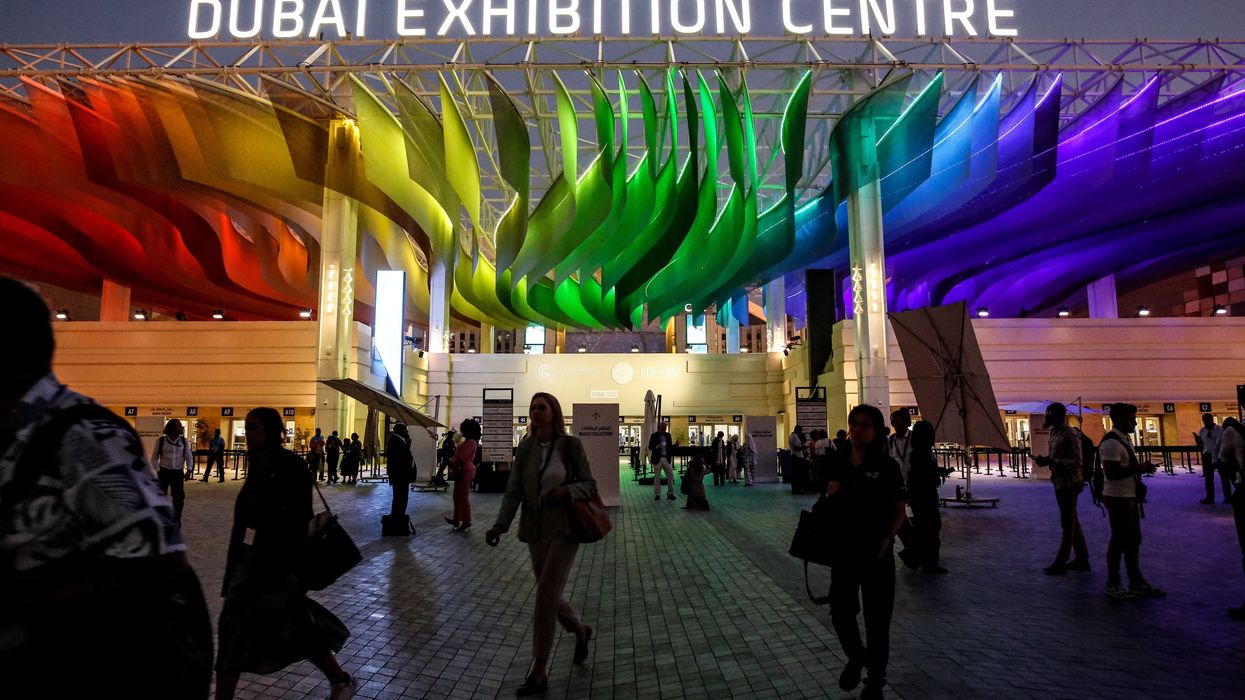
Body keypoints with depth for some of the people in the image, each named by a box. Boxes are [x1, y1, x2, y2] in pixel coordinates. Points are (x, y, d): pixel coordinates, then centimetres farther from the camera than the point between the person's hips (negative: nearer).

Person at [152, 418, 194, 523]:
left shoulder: (184, 441, 2)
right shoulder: (161, 441, -4)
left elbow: (189, 457, 6)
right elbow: (154, 458, 3)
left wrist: (188, 471, -4)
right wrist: (158, 471, -7)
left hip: (178, 473, 1)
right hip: (164, 472, -1)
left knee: (179, 498, 3)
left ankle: (176, 521, 18)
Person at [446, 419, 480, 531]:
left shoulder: (471, 442, -17)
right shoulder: (467, 441, 15)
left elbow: (461, 457, -21)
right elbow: (459, 456, 14)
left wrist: (452, 463, -4)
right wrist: (453, 461, -3)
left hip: (465, 470, -10)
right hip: (463, 470, 10)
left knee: (464, 497, -4)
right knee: (458, 496, 17)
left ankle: (466, 522, 2)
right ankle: (456, 519, 28)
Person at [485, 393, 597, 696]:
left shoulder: (571, 445, -10)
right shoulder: (525, 447, -1)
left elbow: (590, 485, -4)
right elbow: (513, 490, -4)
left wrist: (566, 490, -24)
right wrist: (500, 525, -17)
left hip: (565, 529, -4)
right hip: (536, 531, 4)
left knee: (545, 596, -7)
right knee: (550, 595, 15)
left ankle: (539, 673, 9)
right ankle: (580, 632, 46)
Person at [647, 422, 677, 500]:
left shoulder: (668, 435, 10)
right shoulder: (654, 436, -2)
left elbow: (670, 445, 14)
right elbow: (650, 447, -4)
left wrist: (674, 446, -7)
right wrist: (657, 447, -21)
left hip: (666, 458, 4)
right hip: (657, 459, -4)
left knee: (670, 476, -1)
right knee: (657, 477, 1)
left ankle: (670, 493, 8)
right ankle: (657, 494, 10)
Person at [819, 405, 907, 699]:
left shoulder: (886, 466, -8)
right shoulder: (834, 462, 0)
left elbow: (900, 510, -3)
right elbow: (823, 502, 10)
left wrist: (887, 540, -16)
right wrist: (830, 493, -12)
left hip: (876, 551, -2)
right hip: (843, 550, 3)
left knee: (877, 616, 9)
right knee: (840, 611, 7)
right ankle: (856, 656, 39)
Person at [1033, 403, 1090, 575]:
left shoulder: (1070, 435, -17)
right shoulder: (1054, 433, 11)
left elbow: (1077, 462, -21)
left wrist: (1051, 462, -26)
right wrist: (1045, 460, 0)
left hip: (1069, 483, -9)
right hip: (1060, 482, 9)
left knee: (1068, 525, -1)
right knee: (1073, 523, 16)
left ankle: (1060, 563, 3)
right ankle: (1082, 559, 25)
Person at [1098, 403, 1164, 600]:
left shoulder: (1125, 439, 13)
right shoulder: (1111, 442, -20)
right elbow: (1111, 473, -26)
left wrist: (1137, 481, 11)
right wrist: (1138, 469, -22)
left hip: (1130, 496, 10)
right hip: (1118, 498, -10)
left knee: (1134, 540, 16)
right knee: (1119, 540, -1)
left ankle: (1136, 583, 28)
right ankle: (1112, 584, 11)